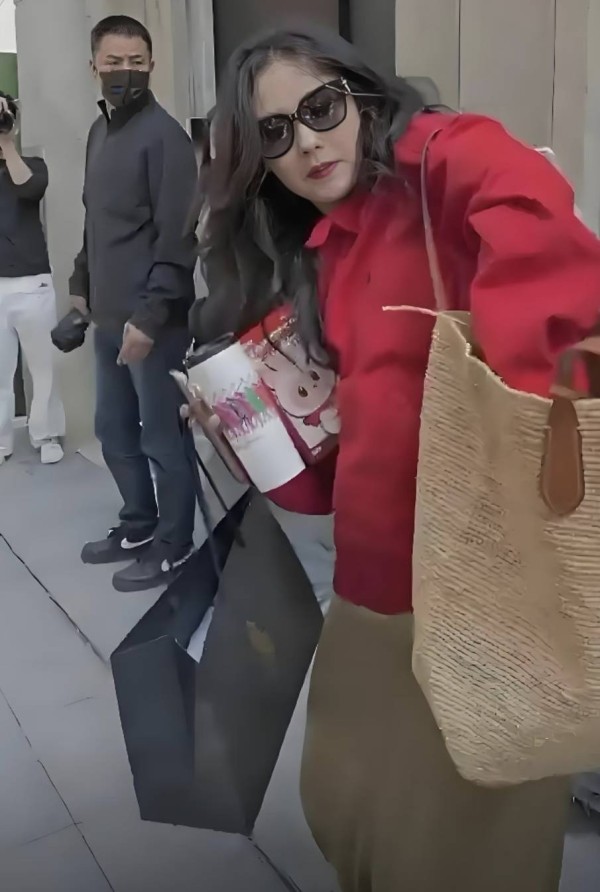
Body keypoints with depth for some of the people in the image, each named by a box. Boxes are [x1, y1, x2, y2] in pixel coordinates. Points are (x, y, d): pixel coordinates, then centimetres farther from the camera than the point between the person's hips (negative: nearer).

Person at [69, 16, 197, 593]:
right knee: (114, 431, 17)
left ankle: (173, 546, 19)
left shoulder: (164, 136, -12)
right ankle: (138, 525, 35)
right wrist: (81, 283, 20)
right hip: (108, 316, 8)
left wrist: (149, 316, -21)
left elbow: (177, 238, -17)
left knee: (162, 438, 3)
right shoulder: (99, 131, 13)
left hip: (151, 320, -8)